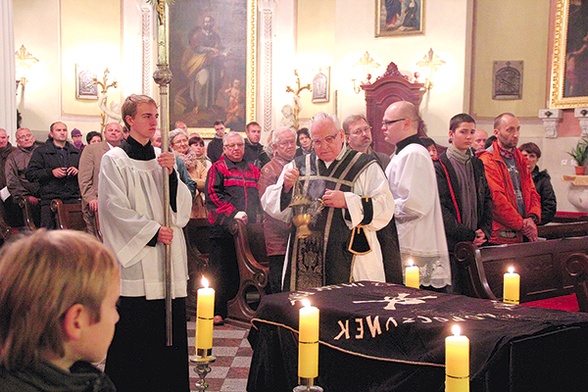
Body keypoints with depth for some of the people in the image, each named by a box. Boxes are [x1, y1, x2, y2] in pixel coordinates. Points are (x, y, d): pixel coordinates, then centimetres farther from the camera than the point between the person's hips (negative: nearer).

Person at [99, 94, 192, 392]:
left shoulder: (162, 158, 13)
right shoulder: (114, 160, -2)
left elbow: (182, 205, 8)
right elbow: (116, 208, -9)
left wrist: (171, 173, -8)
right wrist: (151, 231, -12)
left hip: (168, 255, 5)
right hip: (135, 257, -5)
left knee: (169, 327, 6)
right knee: (135, 332, -1)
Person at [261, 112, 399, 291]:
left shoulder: (365, 166, 3)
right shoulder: (297, 166, 12)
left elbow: (385, 208, -8)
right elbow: (270, 205, 10)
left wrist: (347, 201, -18)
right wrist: (285, 187, -9)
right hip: (304, 258, 3)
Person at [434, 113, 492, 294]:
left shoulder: (476, 165, 16)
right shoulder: (440, 166, -5)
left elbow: (487, 199, 17)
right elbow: (440, 207, -12)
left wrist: (485, 230, 1)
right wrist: (467, 235, -14)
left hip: (475, 243, 6)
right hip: (451, 242, -6)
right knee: (452, 295, -6)